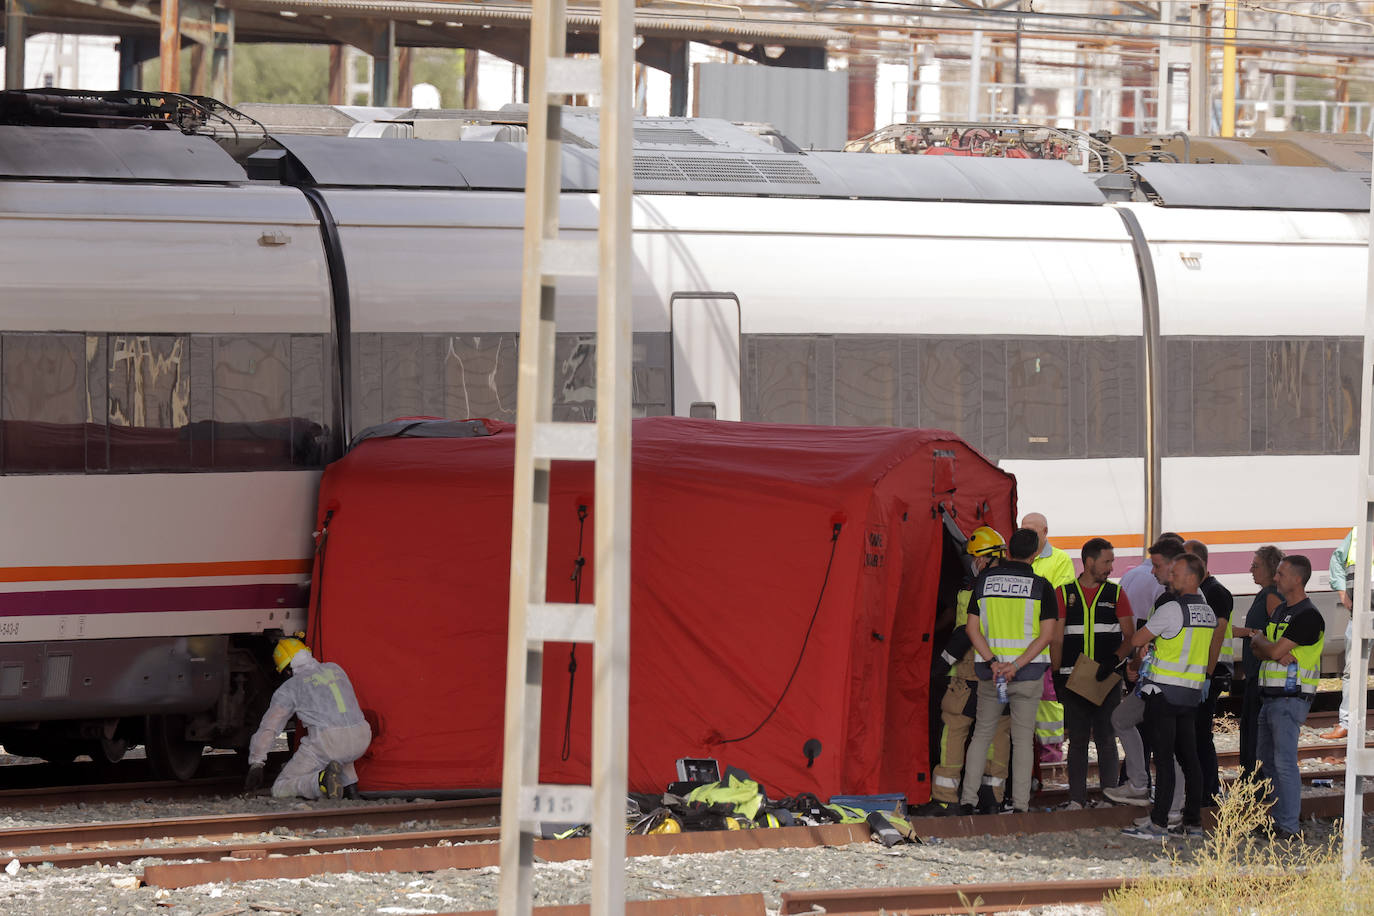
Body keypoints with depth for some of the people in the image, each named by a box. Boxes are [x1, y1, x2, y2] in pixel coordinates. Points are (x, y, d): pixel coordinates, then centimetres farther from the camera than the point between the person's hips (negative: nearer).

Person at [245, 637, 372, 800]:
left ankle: (322, 780, -22)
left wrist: (256, 764, 19)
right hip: (361, 740, 5)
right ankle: (350, 786, 18)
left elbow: (268, 729, 11)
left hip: (326, 741, -5)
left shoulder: (289, 687, 9)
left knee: (280, 791, 6)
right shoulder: (335, 669, 23)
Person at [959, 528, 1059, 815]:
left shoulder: (984, 580, 2)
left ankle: (968, 799, 8)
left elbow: (972, 628, -2)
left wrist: (993, 662, -10)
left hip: (989, 671, 2)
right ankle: (1020, 805, 2)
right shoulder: (1040, 586, -5)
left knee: (982, 734, 13)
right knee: (1023, 738, 5)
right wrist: (1016, 666, -16)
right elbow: (1046, 635, -12)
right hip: (1028, 673, -2)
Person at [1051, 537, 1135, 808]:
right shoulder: (1064, 594, 6)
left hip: (1107, 678, 0)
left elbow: (1130, 636, 4)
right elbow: (1056, 639, 6)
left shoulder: (1115, 594, 7)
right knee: (1077, 740, 3)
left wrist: (1113, 662, -10)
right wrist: (1056, 676, 0)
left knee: (1106, 739, -1)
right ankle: (1077, 798, 7)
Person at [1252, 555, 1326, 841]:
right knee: (1268, 760, 13)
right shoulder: (1280, 610, 16)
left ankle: (1290, 827, -10)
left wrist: (1260, 640, 2)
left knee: (1284, 762, -11)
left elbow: (1274, 650, -19)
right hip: (1271, 697, 10)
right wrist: (1277, 654, -10)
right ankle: (1278, 820, 20)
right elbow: (1257, 649, 11)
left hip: (1291, 698, -10)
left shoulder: (1308, 616, -14)